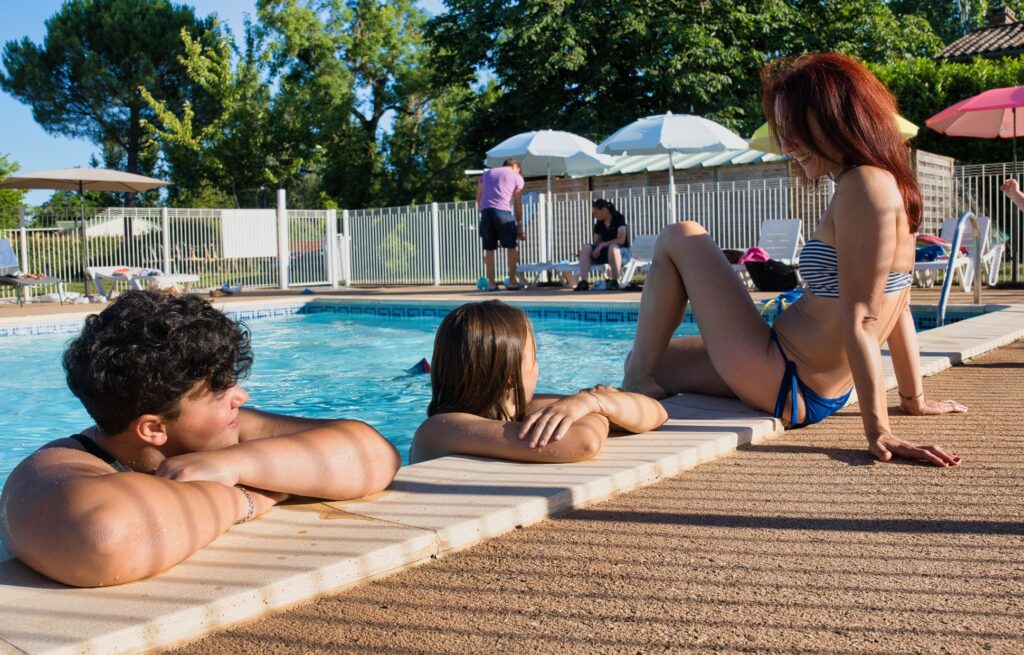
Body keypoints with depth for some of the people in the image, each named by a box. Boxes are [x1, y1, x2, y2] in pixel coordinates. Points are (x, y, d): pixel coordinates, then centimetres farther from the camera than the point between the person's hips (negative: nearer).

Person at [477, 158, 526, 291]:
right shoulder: (517, 177, 14)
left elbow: (478, 197, 19)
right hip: (503, 211, -3)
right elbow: (518, 204, 10)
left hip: (486, 211, 4)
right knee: (510, 247, 5)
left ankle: (491, 283, 3)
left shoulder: (486, 174, 26)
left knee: (489, 249, 5)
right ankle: (512, 282, 2)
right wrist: (520, 225, 13)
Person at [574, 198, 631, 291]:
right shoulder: (599, 223, 9)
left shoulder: (619, 219, -9)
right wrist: (596, 250, -11)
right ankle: (583, 282, -29)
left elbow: (621, 240, -20)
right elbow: (597, 242, 12)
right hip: (605, 252, 6)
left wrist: (602, 245, -20)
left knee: (613, 247, -40)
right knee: (586, 247, -19)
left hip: (622, 252, -6)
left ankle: (614, 281, -30)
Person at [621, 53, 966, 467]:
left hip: (785, 387, -10)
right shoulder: (891, 185, 9)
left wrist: (878, 431, -26)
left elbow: (859, 321, -24)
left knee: (680, 239, 3)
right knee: (654, 358, 22)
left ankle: (637, 382, 5)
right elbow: (897, 307, 13)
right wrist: (914, 399, 18)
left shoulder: (864, 186, -20)